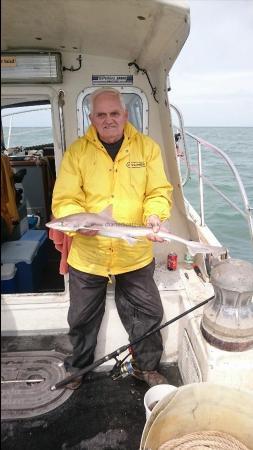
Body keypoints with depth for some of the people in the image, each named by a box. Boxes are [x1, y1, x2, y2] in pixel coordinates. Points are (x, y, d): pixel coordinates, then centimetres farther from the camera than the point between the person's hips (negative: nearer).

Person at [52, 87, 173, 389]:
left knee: (148, 313, 15)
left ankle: (146, 367, 43)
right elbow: (64, 200, -9)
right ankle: (77, 368, 48)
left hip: (135, 254, 1)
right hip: (87, 254, 0)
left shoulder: (147, 147, -2)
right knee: (82, 318, 19)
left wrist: (154, 216, -23)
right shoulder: (76, 152, -5)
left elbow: (159, 192, -2)